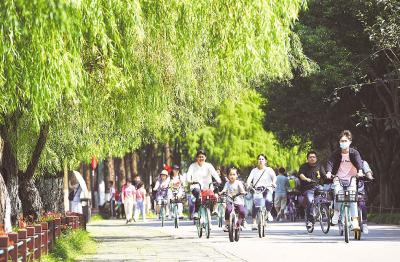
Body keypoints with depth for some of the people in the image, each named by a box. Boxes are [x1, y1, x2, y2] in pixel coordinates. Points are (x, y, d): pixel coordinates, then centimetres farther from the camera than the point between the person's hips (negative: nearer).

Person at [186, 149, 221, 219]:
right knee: (199, 196, -32)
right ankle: (196, 212, -23)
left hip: (207, 187, 2)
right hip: (196, 187, -2)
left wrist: (218, 180, -32)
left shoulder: (208, 166, 5)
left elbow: (214, 173, -12)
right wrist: (189, 180, -35)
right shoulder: (193, 166, 5)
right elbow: (189, 173, -11)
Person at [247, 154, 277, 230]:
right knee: (255, 204, -21)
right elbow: (250, 178, -1)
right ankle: (254, 222, -14)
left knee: (268, 200, -32)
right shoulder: (254, 170, 13)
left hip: (267, 189, -1)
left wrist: (273, 183, -28)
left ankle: (268, 213, -2)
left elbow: (274, 177, -6)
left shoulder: (269, 170, 9)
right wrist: (248, 184, -22)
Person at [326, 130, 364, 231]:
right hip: (338, 178, 0)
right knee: (338, 193, -27)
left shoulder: (354, 153, -4)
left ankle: (355, 221, -18)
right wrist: (329, 172, -35)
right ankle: (336, 212, -2)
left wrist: (360, 171, -41)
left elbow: (359, 161, -20)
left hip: (351, 178, 0)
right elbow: (330, 162, -14)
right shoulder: (336, 153, -2)